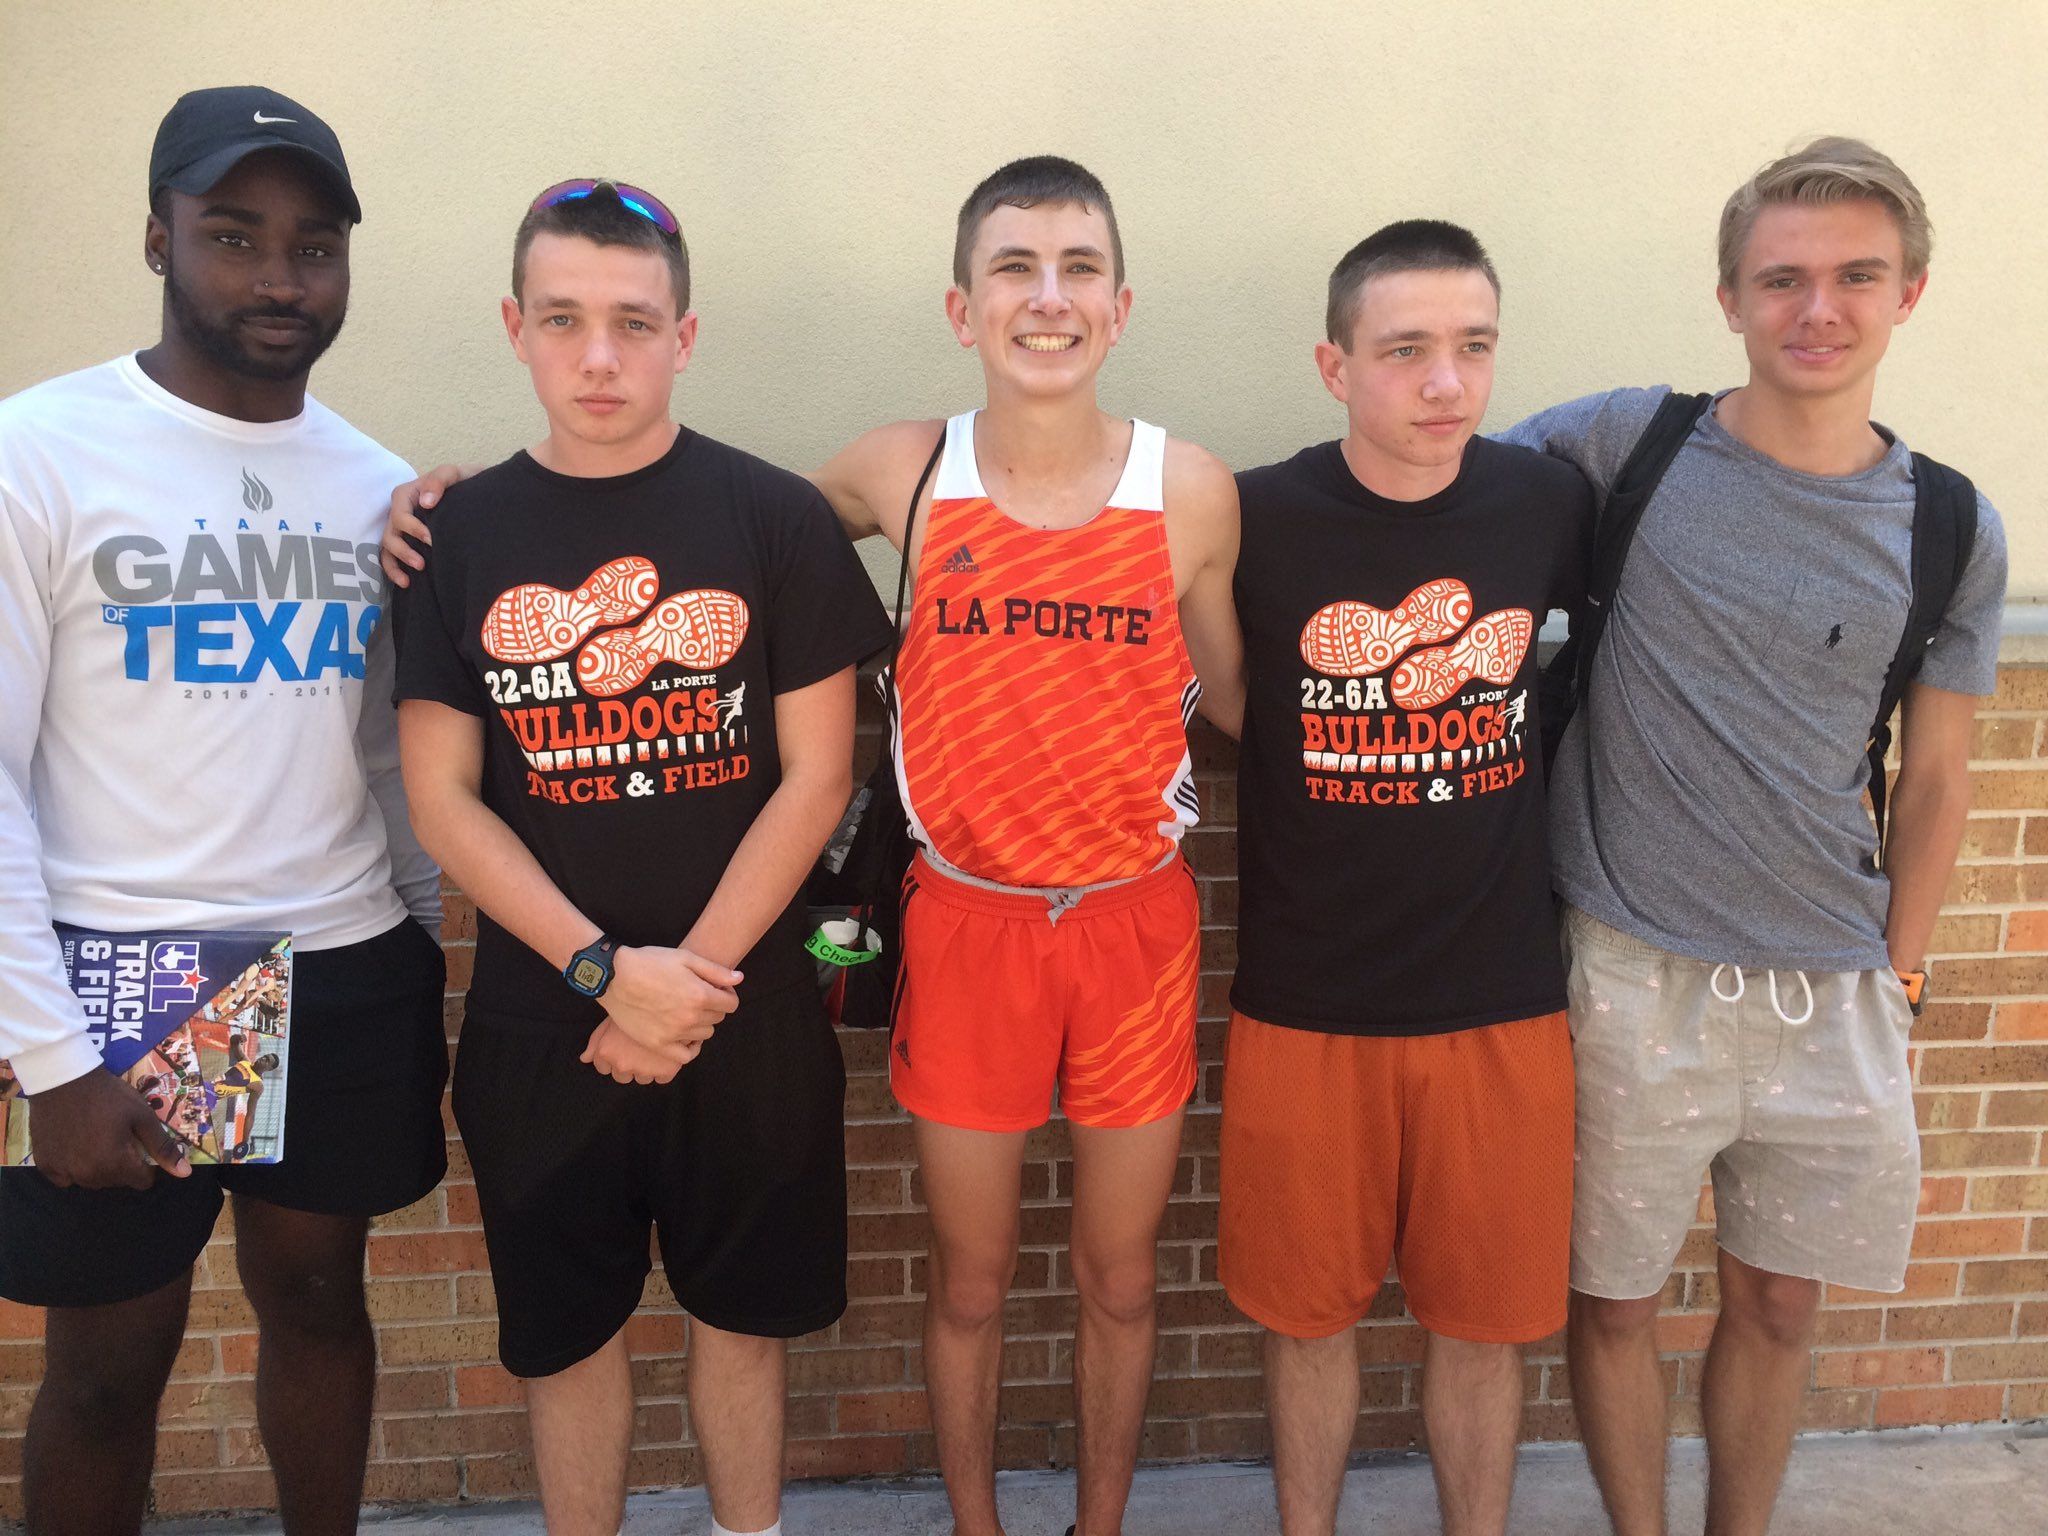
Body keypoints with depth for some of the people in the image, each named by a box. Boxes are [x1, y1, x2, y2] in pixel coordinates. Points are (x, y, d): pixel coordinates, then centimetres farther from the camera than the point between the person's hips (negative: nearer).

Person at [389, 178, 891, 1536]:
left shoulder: (776, 519, -4)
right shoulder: (461, 533, 1)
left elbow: (815, 777, -6)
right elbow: (443, 797, -2)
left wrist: (690, 982, -12)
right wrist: (607, 968, -13)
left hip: (746, 1012, -1)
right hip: (538, 1018, 1)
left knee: (741, 1310, 14)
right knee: (567, 1326, 14)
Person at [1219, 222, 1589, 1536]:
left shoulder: (1550, 503, -4)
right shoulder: (1255, 520, -11)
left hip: (1503, 1001, 2)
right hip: (1307, 1003, -1)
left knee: (1485, 1317, 14)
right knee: (1310, 1311, 14)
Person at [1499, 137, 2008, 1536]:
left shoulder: (1952, 533, 2)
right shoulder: (1627, 448, -6)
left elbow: (1933, 782, 9)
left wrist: (1899, 978, 9)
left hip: (1833, 993, 3)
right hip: (1635, 974, -2)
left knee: (1781, 1302, 16)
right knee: (1615, 1300, 10)